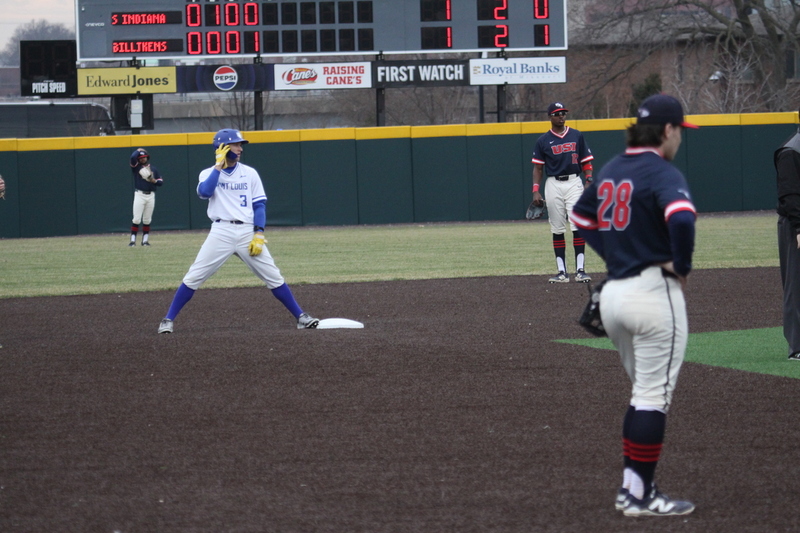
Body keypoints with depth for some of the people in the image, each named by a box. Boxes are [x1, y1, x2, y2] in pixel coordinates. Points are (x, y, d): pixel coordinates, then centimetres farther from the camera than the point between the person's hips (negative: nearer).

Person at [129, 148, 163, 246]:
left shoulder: (153, 169, 15)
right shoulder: (136, 167, 4)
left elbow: (161, 181, 13)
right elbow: (133, 157, -16)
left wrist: (155, 181, -8)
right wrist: (138, 151, 3)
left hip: (151, 196, 3)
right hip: (139, 195, -3)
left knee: (147, 220, 6)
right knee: (136, 219, -9)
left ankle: (145, 240, 12)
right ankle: (133, 240, -8)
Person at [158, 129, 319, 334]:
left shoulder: (250, 173, 10)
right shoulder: (209, 173, 7)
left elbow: (259, 205, 8)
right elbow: (204, 192, -15)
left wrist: (259, 235, -5)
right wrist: (219, 166, -10)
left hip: (247, 232, 1)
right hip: (221, 232, -1)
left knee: (273, 277, -1)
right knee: (193, 278, -7)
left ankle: (300, 317, 7)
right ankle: (168, 320, 1)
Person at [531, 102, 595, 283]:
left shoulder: (576, 136, 8)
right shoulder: (543, 141, 6)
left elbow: (586, 162, 9)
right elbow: (538, 167, 7)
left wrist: (589, 180, -5)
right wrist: (536, 191, -3)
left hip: (574, 182, 0)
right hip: (553, 185, 0)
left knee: (578, 227, -9)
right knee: (557, 230, 2)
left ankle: (580, 270, -9)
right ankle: (562, 272, 4)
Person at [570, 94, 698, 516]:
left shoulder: (612, 169, 11)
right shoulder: (663, 174, -14)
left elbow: (581, 216, 24)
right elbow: (681, 218, -33)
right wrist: (681, 265, -17)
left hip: (612, 293, 8)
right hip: (654, 292, -8)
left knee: (645, 394, 18)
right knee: (654, 396, -2)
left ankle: (633, 486, 17)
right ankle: (639, 496, -1)